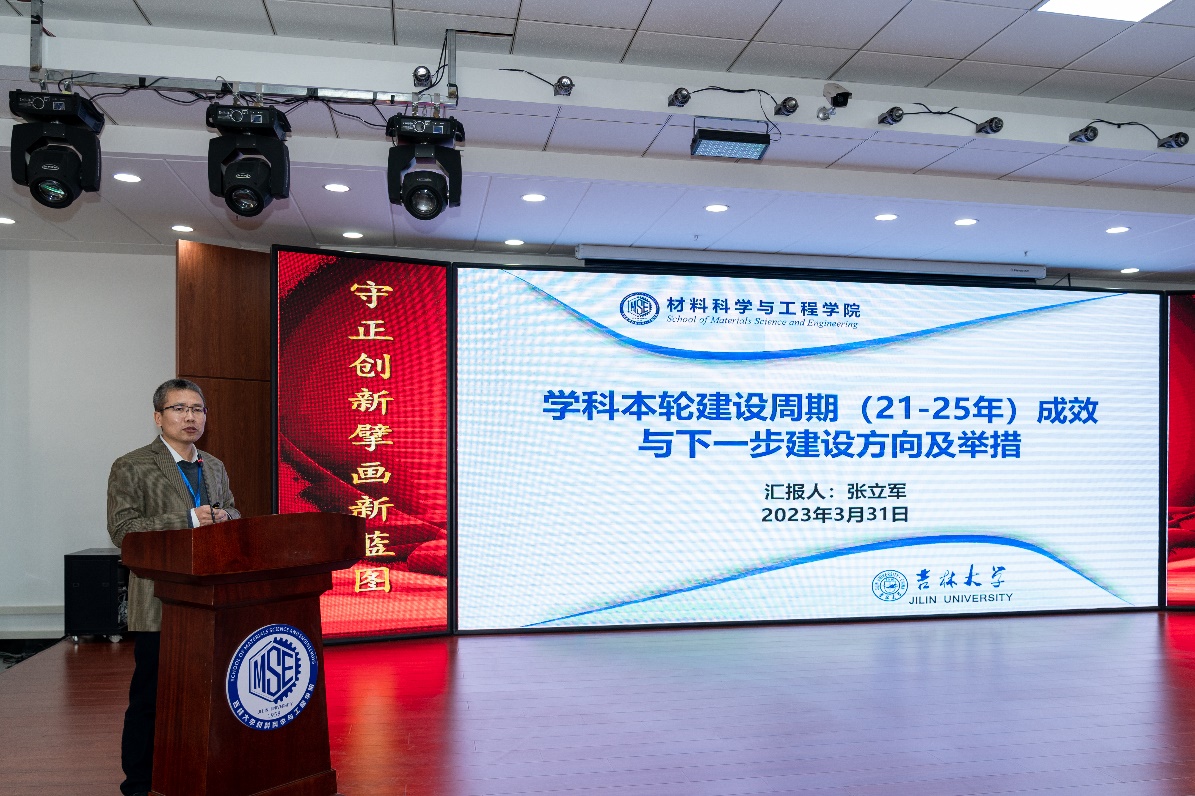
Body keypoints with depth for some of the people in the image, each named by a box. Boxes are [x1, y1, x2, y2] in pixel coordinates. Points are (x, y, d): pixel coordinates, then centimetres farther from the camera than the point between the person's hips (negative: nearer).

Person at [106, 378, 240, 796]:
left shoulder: (215, 467, 16)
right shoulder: (130, 468, -3)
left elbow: (233, 515, 21)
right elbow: (122, 528, -13)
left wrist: (223, 519, -3)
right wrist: (189, 519, -19)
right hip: (161, 603, -5)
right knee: (150, 697, 4)